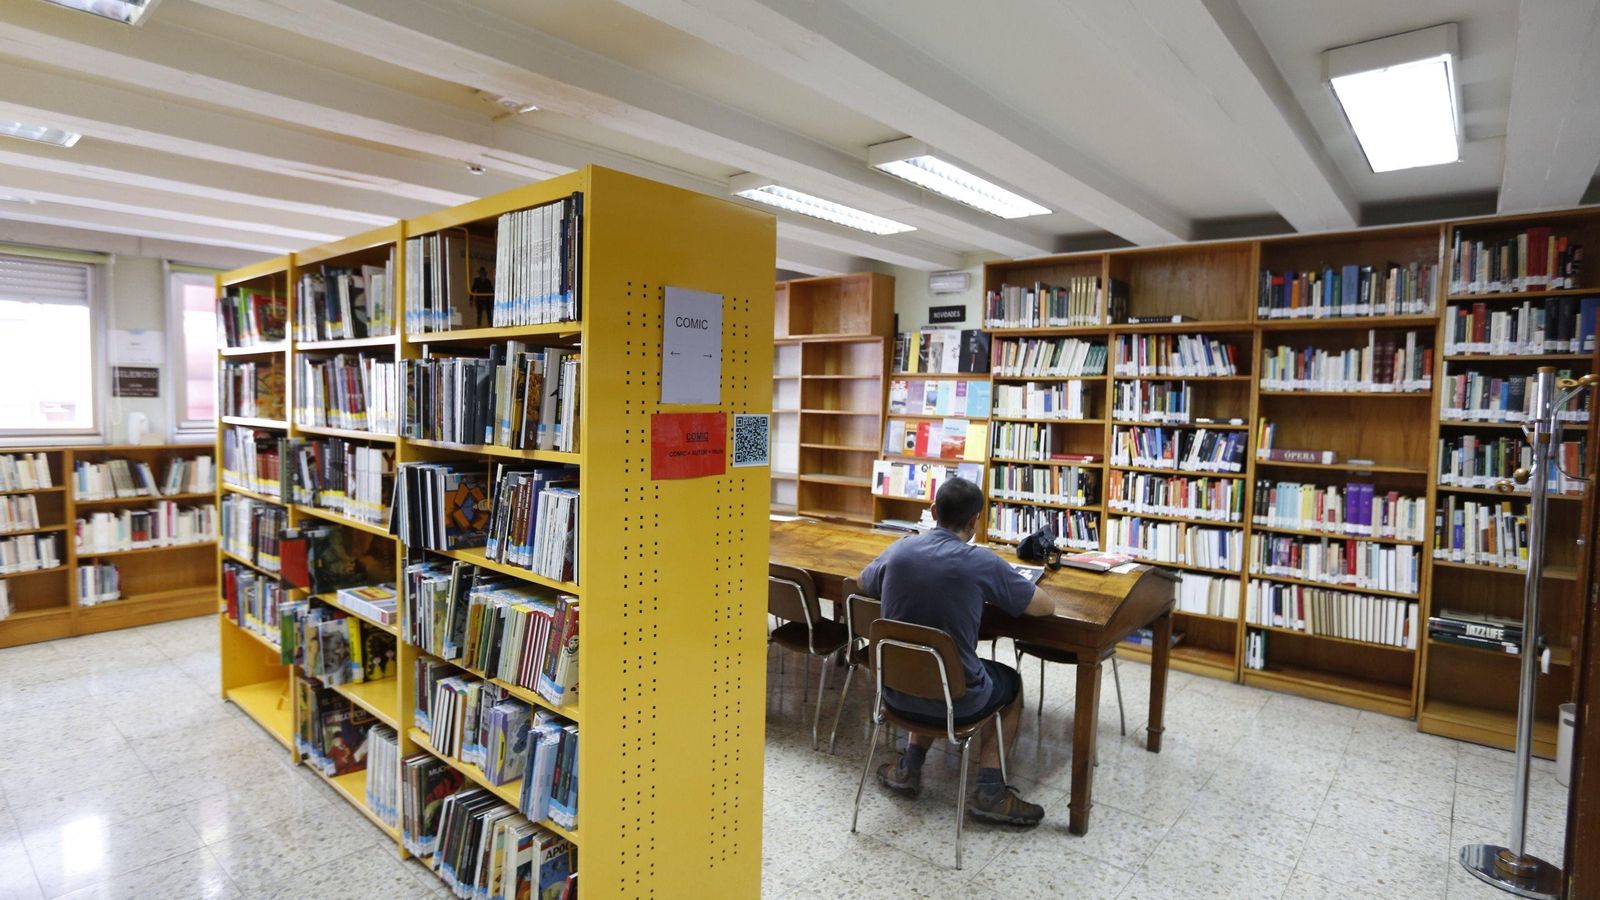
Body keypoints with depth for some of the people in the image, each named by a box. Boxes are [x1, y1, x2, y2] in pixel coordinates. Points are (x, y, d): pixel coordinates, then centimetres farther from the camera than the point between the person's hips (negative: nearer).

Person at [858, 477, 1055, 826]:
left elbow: (863, 582, 17)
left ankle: (910, 767, 29)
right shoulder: (982, 562, -17)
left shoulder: (900, 549, -5)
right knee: (1010, 682, 27)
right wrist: (995, 593, 12)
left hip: (896, 691, 4)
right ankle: (989, 790, 19)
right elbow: (1046, 607, -3)